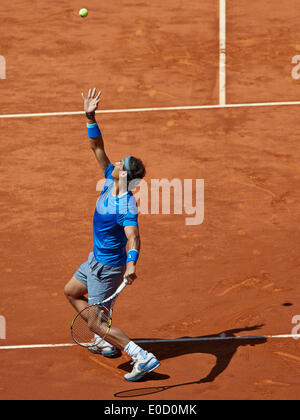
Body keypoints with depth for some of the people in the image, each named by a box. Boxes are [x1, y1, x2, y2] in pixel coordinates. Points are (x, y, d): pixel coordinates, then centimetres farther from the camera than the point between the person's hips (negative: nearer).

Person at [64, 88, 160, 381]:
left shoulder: (126, 206, -32)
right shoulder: (111, 180, -9)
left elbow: (133, 237, -45)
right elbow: (97, 148, -4)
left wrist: (131, 263, -63)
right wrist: (90, 117, -15)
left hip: (108, 268, -10)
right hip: (96, 259, 10)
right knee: (71, 291, 29)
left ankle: (143, 358, -10)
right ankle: (105, 343, 35)